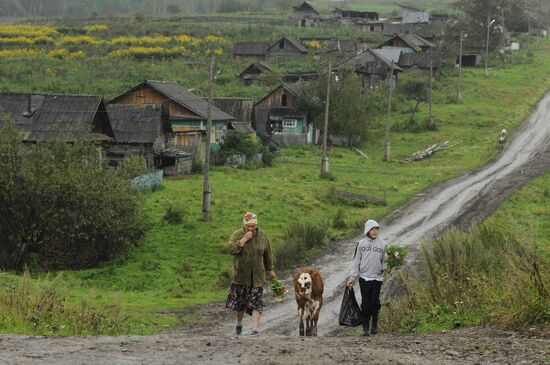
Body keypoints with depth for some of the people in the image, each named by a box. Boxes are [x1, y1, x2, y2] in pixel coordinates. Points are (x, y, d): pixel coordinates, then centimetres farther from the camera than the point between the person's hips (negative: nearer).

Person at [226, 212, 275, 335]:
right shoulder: (237, 234, -6)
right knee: (239, 301, 9)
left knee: (256, 303, -8)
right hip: (241, 275, 0)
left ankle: (255, 329, -12)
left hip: (257, 276, 0)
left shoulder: (262, 236, 1)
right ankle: (238, 323, 34)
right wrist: (244, 239, -24)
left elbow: (268, 255, 12)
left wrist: (270, 269, 17)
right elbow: (230, 249, -20)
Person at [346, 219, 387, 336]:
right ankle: (365, 327, 8)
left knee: (375, 302, -5)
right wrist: (352, 277, 1)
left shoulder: (382, 244, 2)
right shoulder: (361, 244, 3)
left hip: (377, 278, 0)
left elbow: (385, 260, 6)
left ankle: (375, 323, 16)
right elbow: (356, 261, 5)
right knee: (365, 303, 1)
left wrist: (386, 268, -16)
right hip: (364, 277, 0)